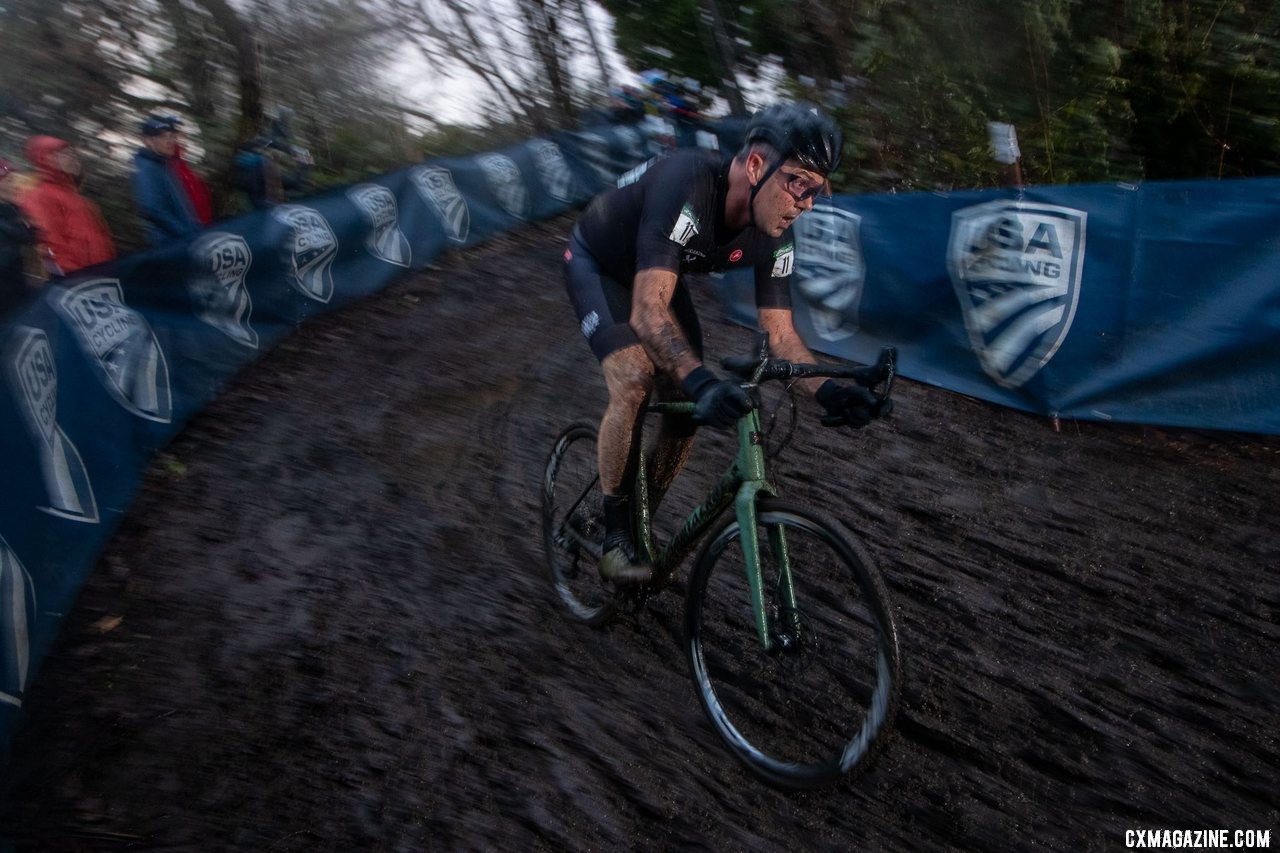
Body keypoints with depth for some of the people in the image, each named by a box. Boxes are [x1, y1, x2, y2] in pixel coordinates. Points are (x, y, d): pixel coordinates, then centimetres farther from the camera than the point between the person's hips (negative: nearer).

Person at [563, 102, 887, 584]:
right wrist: (700, 381, -62)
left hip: (658, 274, 6)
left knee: (690, 405, -5)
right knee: (633, 378, -28)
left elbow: (780, 334, -17)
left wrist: (828, 391, -35)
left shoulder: (775, 237, -20)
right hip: (597, 265, -6)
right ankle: (614, 535, -11)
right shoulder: (687, 182, -40)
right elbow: (648, 309, -48)